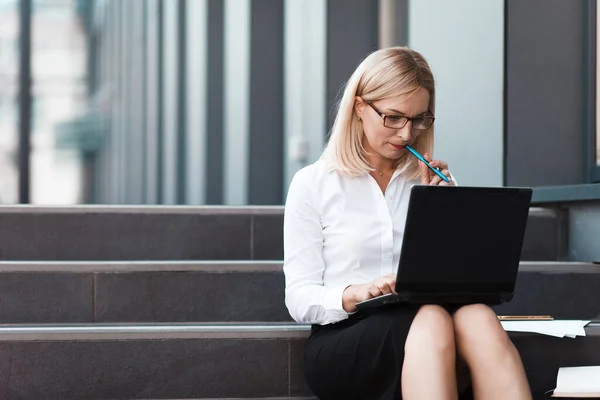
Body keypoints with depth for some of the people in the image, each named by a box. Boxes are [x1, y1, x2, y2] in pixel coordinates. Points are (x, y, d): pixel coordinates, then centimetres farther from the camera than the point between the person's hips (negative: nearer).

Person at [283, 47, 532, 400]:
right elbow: (301, 300, 2)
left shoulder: (431, 181, 18)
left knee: (477, 316, -34)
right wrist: (354, 294, -18)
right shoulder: (313, 184, 8)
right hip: (345, 338, -3)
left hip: (421, 327, 3)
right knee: (431, 320, -37)